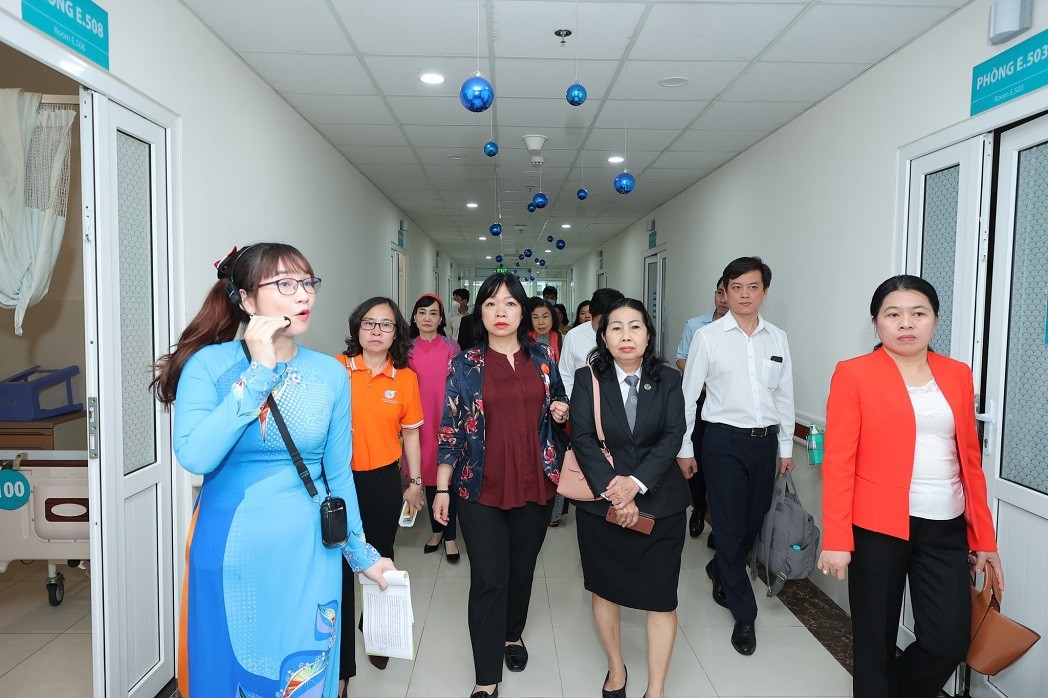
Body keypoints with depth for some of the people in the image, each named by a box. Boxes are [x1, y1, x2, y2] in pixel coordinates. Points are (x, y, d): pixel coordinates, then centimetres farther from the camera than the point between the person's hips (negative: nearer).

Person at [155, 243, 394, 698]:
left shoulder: (331, 374, -3)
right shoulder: (209, 363, -9)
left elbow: (338, 474, 4)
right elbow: (194, 456, -25)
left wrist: (360, 553, 10)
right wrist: (260, 370, -24)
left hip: (308, 554, 2)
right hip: (229, 554, -1)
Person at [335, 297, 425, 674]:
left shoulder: (406, 378, -2)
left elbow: (410, 433, 5)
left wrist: (415, 483, 8)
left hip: (384, 480, 2)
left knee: (380, 559, 17)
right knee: (340, 566, 5)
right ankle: (341, 659, 22)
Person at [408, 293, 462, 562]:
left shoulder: (451, 347, -1)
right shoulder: (408, 349, 6)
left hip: (447, 420, -2)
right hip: (420, 422, 3)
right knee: (428, 476, 12)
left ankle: (450, 536, 12)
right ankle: (436, 529, 28)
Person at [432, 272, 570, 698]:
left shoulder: (543, 357, 4)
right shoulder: (465, 365, -3)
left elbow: (558, 407, 18)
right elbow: (450, 427, -2)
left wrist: (562, 410, -6)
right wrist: (442, 488, -4)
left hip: (534, 483, 3)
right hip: (481, 487, -2)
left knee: (522, 568, 17)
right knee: (488, 579, -1)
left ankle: (513, 633, 43)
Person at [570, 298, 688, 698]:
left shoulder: (668, 380, 1)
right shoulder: (587, 379, -2)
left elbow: (672, 438, -7)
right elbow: (582, 439, -8)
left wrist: (635, 482, -19)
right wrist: (612, 490, -18)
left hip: (658, 503, 0)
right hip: (600, 502, 0)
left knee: (661, 597, 3)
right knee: (605, 589, 14)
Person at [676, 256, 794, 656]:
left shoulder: (778, 338, 6)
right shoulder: (708, 336, -5)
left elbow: (785, 396, 11)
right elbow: (688, 395, -2)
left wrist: (786, 447, 11)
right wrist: (683, 448, -2)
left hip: (765, 441, 4)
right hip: (724, 440, -4)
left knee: (754, 522, 14)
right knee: (730, 526, 1)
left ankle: (719, 571, 44)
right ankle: (744, 615, 16)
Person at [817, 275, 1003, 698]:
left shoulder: (958, 375, 9)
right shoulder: (854, 374, -5)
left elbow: (970, 460, 12)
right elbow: (838, 462, -8)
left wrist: (984, 537, 11)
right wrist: (836, 538, -13)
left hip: (947, 528, 4)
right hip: (878, 527, -4)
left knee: (950, 643, 3)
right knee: (876, 641, 8)